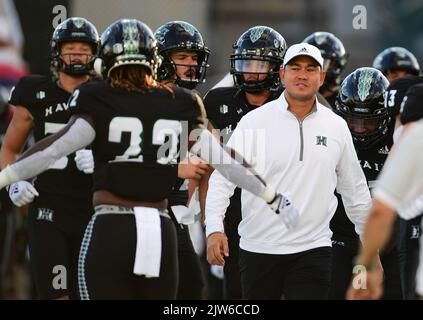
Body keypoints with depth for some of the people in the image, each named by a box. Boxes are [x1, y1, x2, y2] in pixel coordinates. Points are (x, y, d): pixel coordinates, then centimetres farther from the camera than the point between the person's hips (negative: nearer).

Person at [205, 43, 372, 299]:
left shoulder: (337, 128, 6)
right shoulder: (254, 121, -2)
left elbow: (355, 191, 16)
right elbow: (223, 177, -5)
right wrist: (215, 228, -18)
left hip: (312, 250, 1)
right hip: (258, 248, -1)